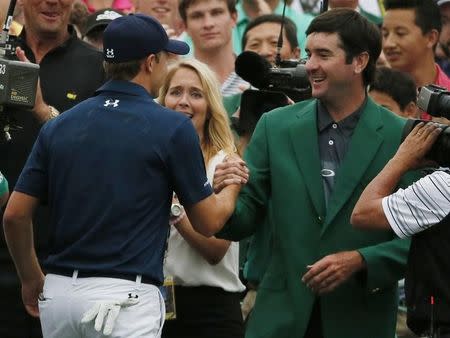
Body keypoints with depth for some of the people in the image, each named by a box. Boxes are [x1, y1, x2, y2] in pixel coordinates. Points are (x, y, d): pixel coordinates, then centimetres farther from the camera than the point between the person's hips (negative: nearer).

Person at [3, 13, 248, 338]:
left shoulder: (57, 126, 8)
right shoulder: (172, 127, -4)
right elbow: (208, 219, 4)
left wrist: (32, 279, 23)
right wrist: (233, 184, 26)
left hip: (58, 293, 5)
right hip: (127, 296, -5)